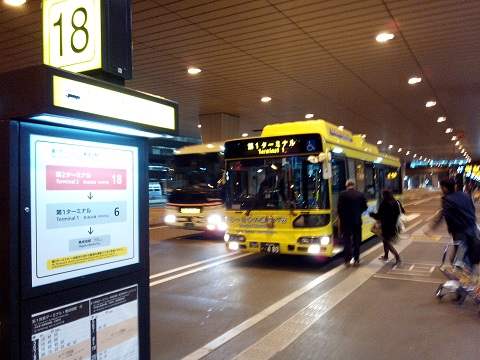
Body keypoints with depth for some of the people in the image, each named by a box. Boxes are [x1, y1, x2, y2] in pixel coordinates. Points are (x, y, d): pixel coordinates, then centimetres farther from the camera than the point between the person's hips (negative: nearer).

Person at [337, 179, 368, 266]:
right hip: (357, 220, 2)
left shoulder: (342, 194, -8)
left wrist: (341, 217, 7)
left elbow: (339, 208, -8)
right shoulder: (360, 195, -1)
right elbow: (364, 207, 4)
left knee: (346, 240, 5)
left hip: (346, 220, -2)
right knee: (356, 240, 10)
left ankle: (347, 259, 1)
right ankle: (356, 259, 13)